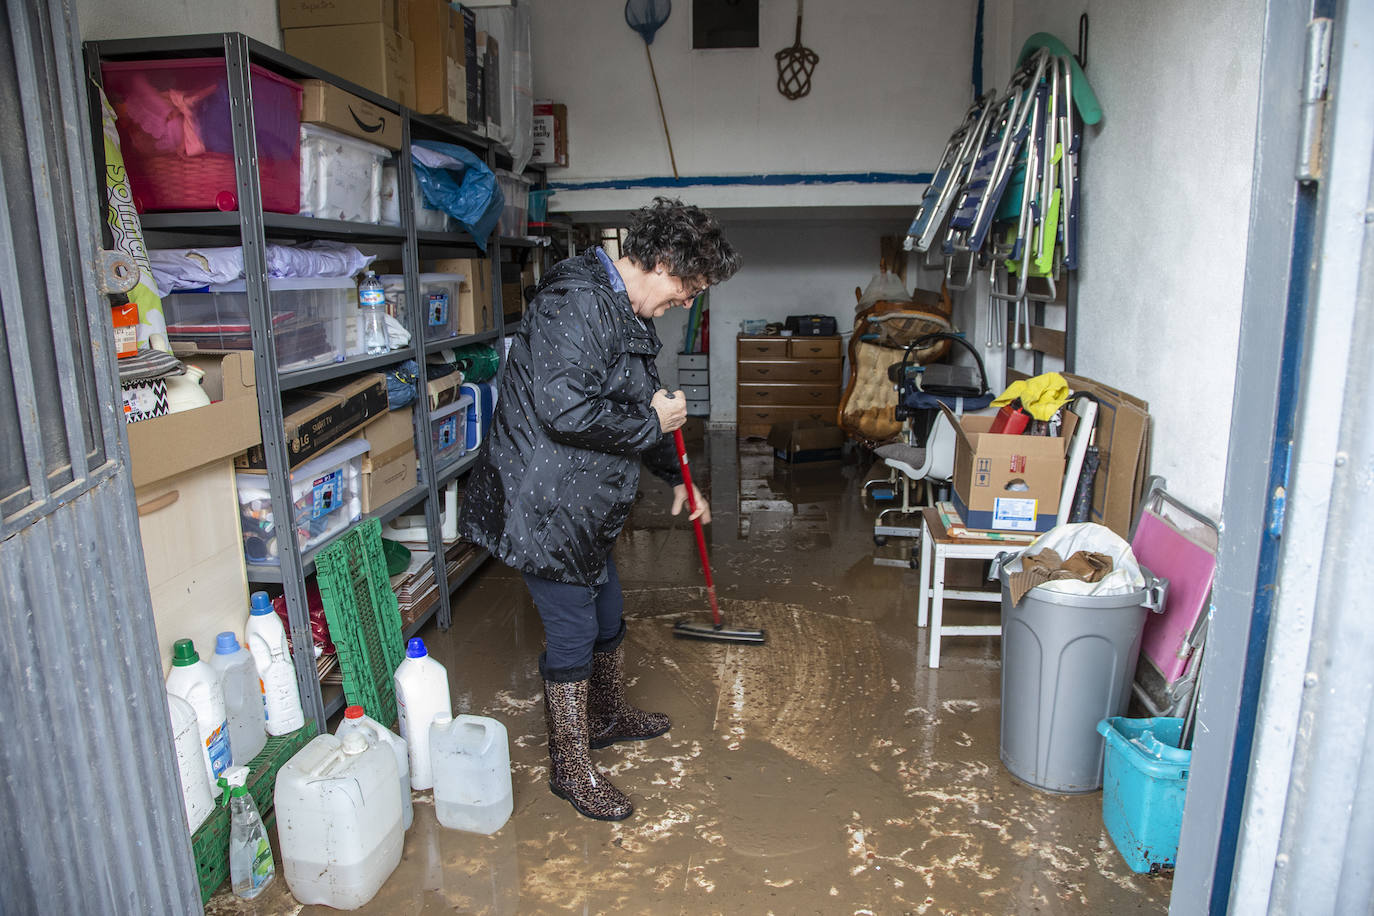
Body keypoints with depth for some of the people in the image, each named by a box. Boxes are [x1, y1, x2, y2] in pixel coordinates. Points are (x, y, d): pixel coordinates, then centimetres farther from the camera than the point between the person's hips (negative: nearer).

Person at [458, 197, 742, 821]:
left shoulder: (625, 314, 13)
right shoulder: (577, 303, -21)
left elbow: (639, 405, 25)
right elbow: (565, 410, -32)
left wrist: (676, 478, 29)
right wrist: (653, 421, -18)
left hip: (584, 507, 10)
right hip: (542, 505, -10)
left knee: (607, 618, 23)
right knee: (573, 634, 2)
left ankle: (608, 717, 47)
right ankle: (571, 768, 21)